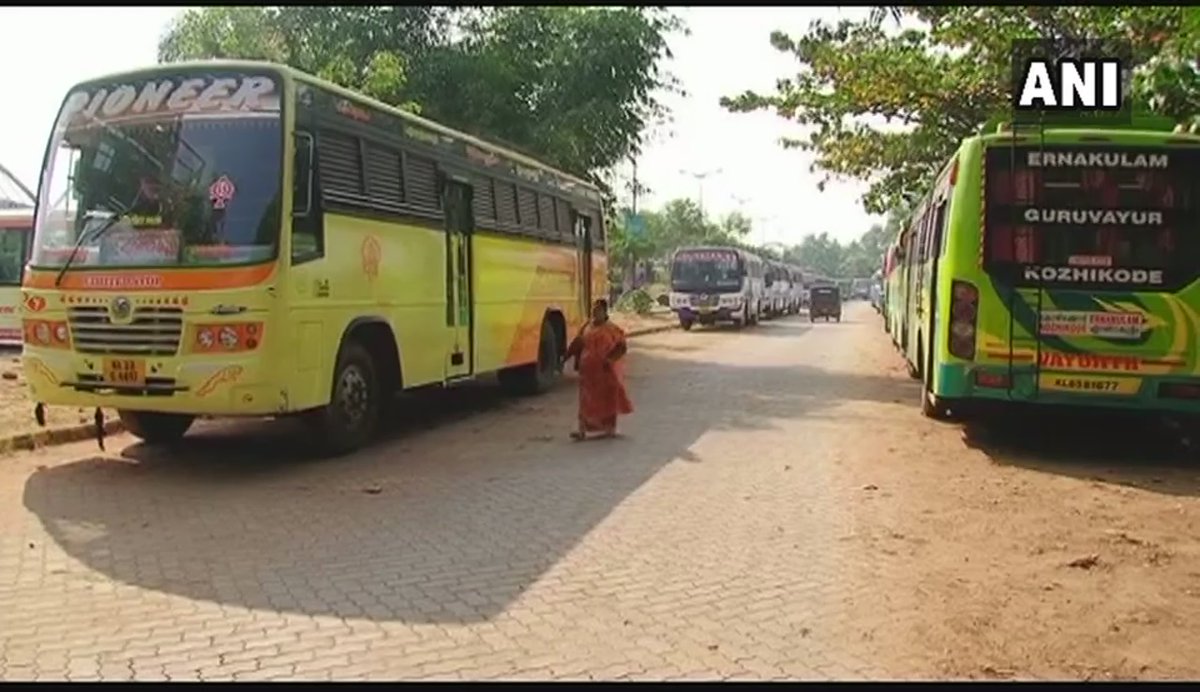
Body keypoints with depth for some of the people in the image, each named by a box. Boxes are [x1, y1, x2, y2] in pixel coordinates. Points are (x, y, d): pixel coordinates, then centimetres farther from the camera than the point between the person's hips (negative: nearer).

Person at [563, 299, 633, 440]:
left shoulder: (611, 329, -8)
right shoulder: (586, 327, 6)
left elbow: (621, 347, -10)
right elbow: (578, 344, 12)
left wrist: (610, 359, -22)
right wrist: (567, 355, 7)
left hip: (606, 371, -4)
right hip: (588, 370, 4)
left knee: (608, 398, 7)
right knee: (586, 400, 2)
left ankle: (610, 429, 22)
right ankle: (582, 430, 1)